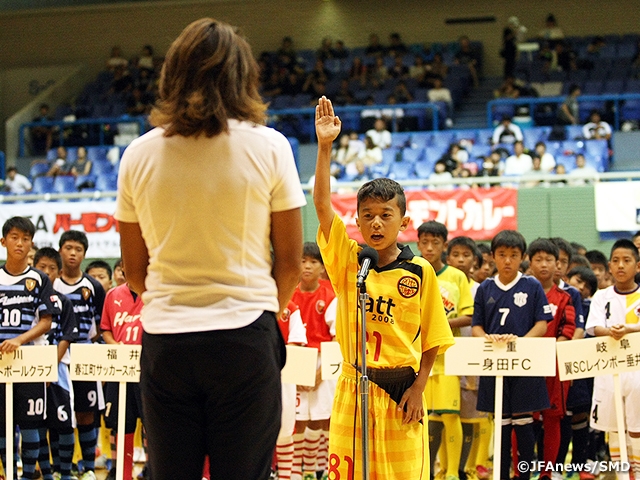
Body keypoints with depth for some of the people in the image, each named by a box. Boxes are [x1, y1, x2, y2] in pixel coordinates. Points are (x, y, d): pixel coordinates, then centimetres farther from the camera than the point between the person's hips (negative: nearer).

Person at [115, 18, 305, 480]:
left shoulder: (138, 155, 3)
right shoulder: (268, 147, -3)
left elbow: (135, 271, 9)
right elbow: (290, 263, 1)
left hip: (164, 340, 2)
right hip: (245, 337, -2)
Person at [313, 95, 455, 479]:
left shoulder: (420, 272, -1)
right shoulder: (347, 261, 3)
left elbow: (431, 339, 3)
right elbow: (322, 205, -7)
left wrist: (418, 387, -6)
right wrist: (325, 146, -13)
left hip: (401, 391, -1)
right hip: (353, 388, 1)